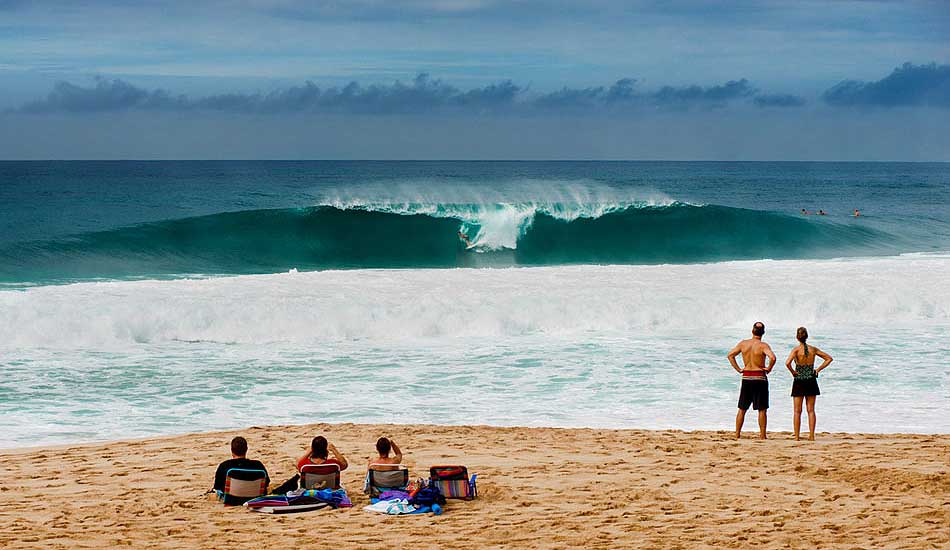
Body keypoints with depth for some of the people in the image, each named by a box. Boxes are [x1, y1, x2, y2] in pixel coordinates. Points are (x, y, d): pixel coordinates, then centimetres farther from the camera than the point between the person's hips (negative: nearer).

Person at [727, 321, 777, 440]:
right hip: (760, 378, -4)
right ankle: (762, 435, 3)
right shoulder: (763, 346, -11)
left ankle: (737, 434, 12)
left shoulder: (743, 343, 2)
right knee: (762, 410, 3)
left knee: (742, 409, 12)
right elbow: (772, 357, -26)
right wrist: (769, 368, -9)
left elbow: (730, 355, 2)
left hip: (746, 377, 4)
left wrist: (738, 369, 4)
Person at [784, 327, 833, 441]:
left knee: (797, 411, 3)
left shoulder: (796, 350, -10)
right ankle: (811, 435, 5)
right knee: (811, 410, 8)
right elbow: (829, 359, 10)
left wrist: (793, 372, -9)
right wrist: (818, 369, 8)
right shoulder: (813, 349, 2)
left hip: (799, 381, -3)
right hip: (811, 381, 3)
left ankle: (796, 436, 1)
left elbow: (787, 363, -26)